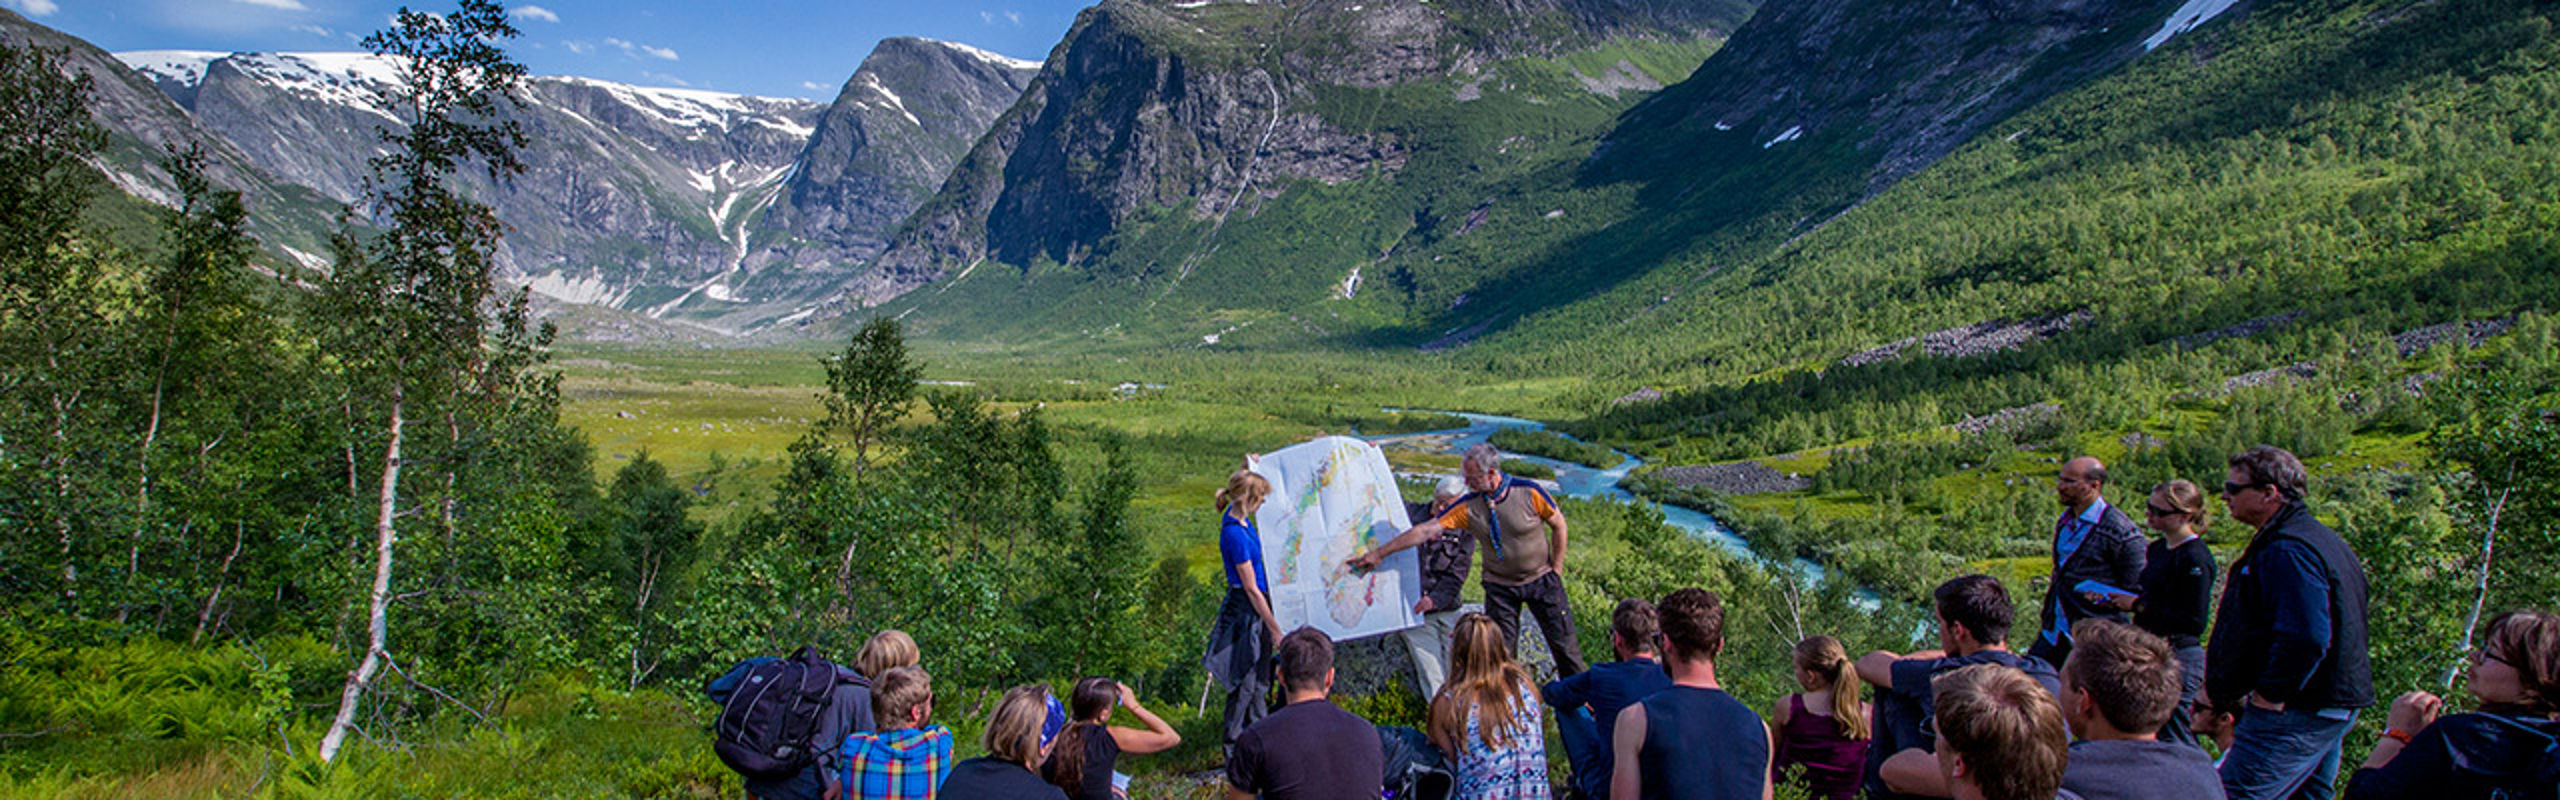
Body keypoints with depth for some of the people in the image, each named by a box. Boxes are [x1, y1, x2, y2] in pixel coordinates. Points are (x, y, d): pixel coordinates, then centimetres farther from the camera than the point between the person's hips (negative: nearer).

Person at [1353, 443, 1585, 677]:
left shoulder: (1529, 492, -18)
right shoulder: (1468, 507, -13)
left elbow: (1558, 525, -4)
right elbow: (1426, 530, -14)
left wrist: (1556, 570, -3)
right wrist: (1379, 553, -16)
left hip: (1541, 579, -1)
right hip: (1499, 585, 2)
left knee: (1563, 642, 5)